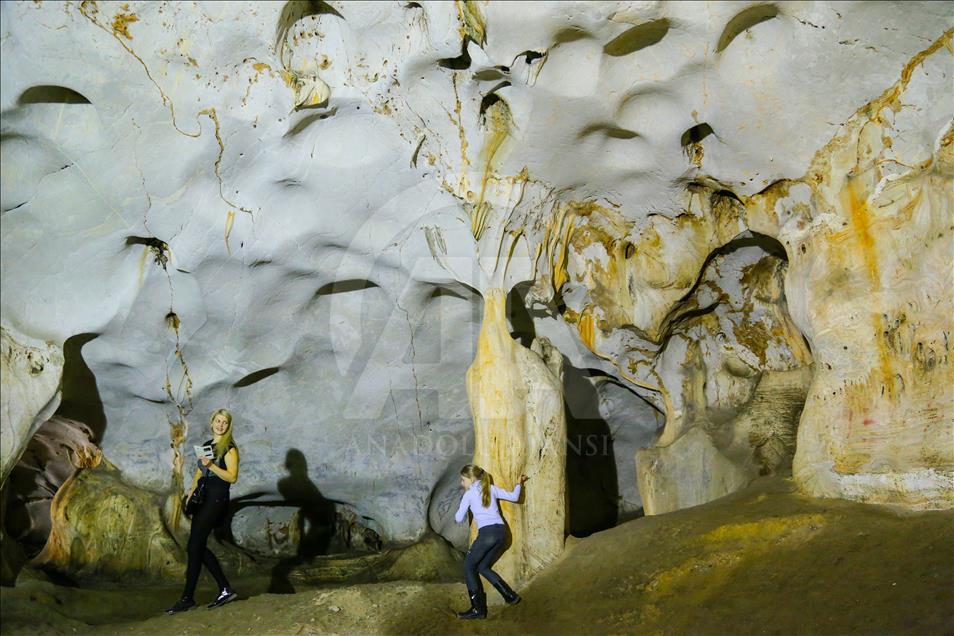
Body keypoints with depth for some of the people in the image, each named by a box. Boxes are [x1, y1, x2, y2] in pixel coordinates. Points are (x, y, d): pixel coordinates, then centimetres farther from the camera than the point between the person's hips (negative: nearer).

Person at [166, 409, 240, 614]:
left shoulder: (229, 448, -6)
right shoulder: (207, 445, 18)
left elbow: (232, 477, -14)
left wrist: (211, 465, -23)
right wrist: (192, 490, 10)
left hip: (217, 498, -8)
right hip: (203, 498, 8)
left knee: (194, 545, -9)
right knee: (199, 546, 5)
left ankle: (188, 598, -4)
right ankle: (225, 590, 11)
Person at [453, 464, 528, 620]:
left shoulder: (469, 494, 4)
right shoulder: (491, 488, 17)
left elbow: (459, 519, 7)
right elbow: (513, 497, 19)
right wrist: (519, 483, 37)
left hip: (487, 532, -7)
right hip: (501, 531, 7)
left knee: (468, 567, 4)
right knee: (482, 567, 19)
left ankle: (478, 609, -3)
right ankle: (510, 596, 14)